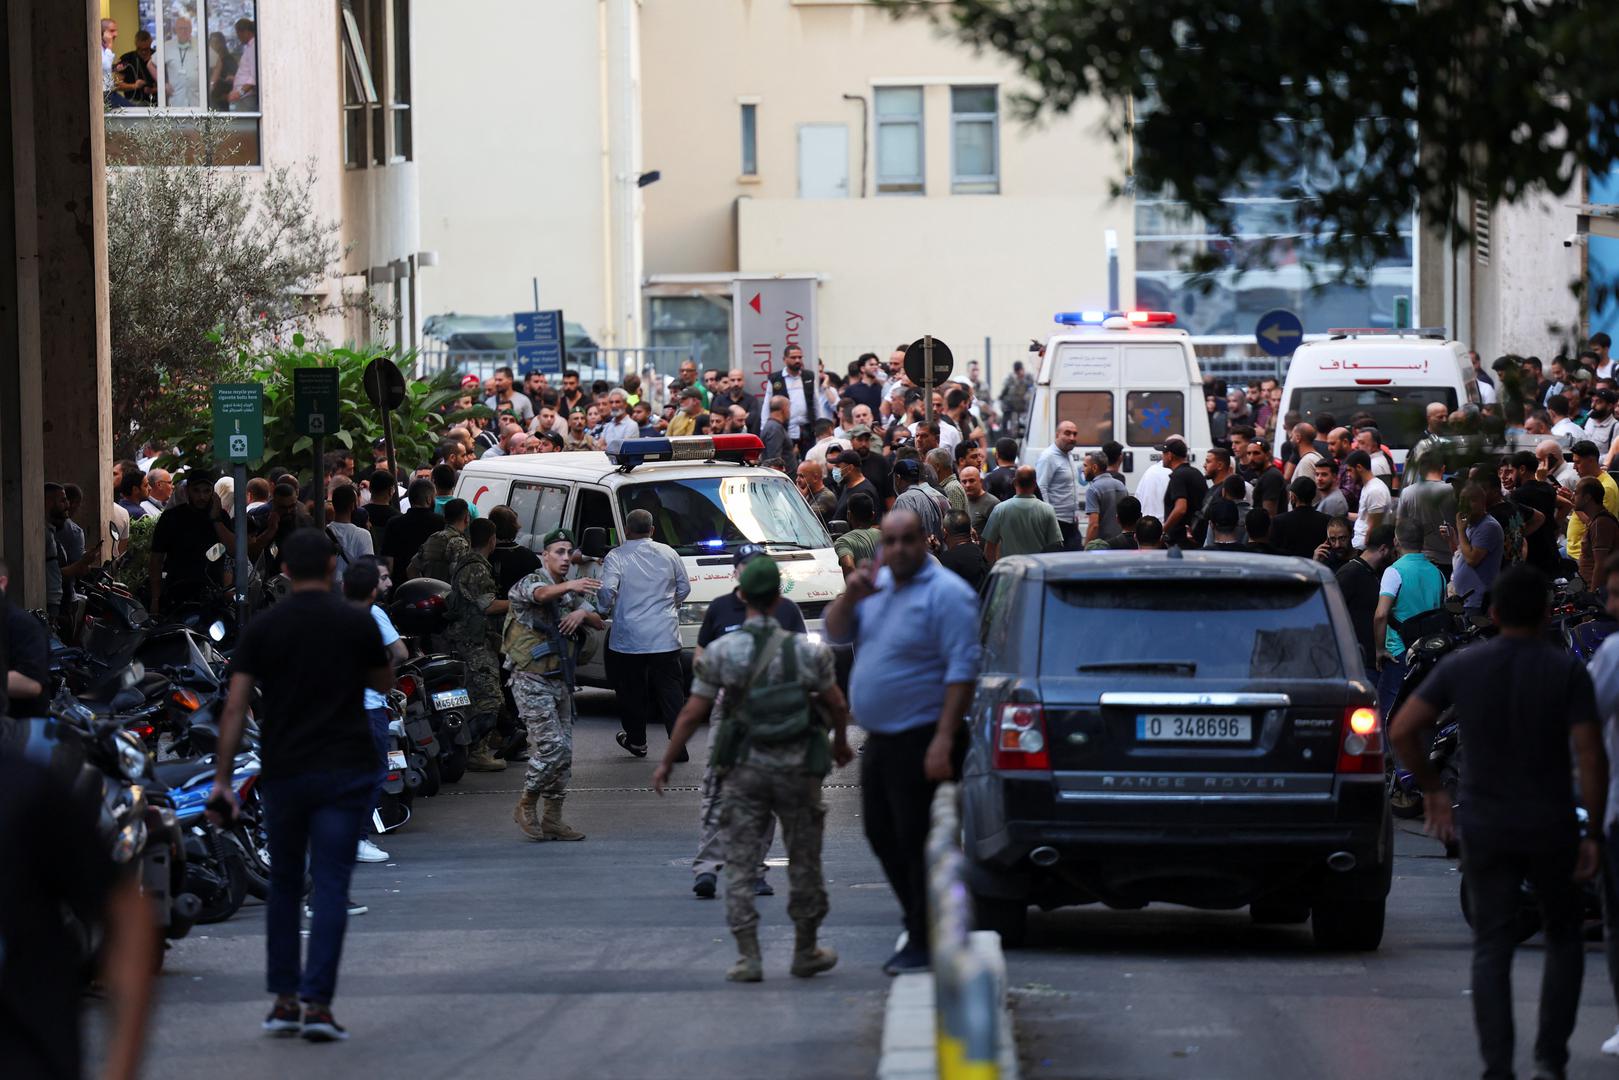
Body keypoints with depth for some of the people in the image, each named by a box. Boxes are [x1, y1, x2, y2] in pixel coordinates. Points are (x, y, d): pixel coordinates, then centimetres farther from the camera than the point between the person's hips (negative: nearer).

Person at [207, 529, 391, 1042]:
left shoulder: (262, 628, 0)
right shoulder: (358, 623, -2)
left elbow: (235, 707, -5)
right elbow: (384, 684, 15)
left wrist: (222, 779, -4)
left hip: (283, 773, 1)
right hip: (345, 770, -1)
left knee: (283, 884, 16)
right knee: (330, 886, -2)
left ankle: (284, 1001, 15)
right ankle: (317, 1003, -12)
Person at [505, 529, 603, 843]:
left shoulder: (571, 591, 15)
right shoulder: (529, 583, -8)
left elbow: (599, 623, 10)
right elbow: (543, 594, -33)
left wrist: (583, 613, -14)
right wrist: (570, 586, -55)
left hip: (560, 681, 8)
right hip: (531, 679, -8)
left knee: (564, 752, 7)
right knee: (552, 746, -15)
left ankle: (552, 817, 13)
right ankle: (526, 807, 1)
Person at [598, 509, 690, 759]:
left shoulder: (616, 557, -6)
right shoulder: (668, 554, 6)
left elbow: (606, 591, -16)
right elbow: (684, 588, 14)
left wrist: (603, 610, 5)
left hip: (629, 638, -2)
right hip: (665, 638, 2)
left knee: (632, 689, 14)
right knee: (669, 690, 3)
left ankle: (636, 740, 25)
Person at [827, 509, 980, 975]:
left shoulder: (945, 593, -15)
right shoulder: (879, 583, 12)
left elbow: (962, 669, -19)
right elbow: (835, 632, 14)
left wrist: (944, 741, -24)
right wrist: (850, 596, -8)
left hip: (920, 740, -9)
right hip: (880, 739, 9)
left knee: (916, 841, -6)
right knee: (883, 836, 16)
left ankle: (924, 943, 1)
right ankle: (917, 925, 27)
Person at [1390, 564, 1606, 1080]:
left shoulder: (1462, 666, -1)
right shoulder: (1567, 670, -8)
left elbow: (1402, 729, -4)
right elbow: (1590, 755, -13)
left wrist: (1432, 788, 10)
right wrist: (1594, 832, -6)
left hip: (1484, 827, 1)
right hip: (1550, 827, -1)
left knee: (1492, 948, 5)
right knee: (1563, 938, 16)